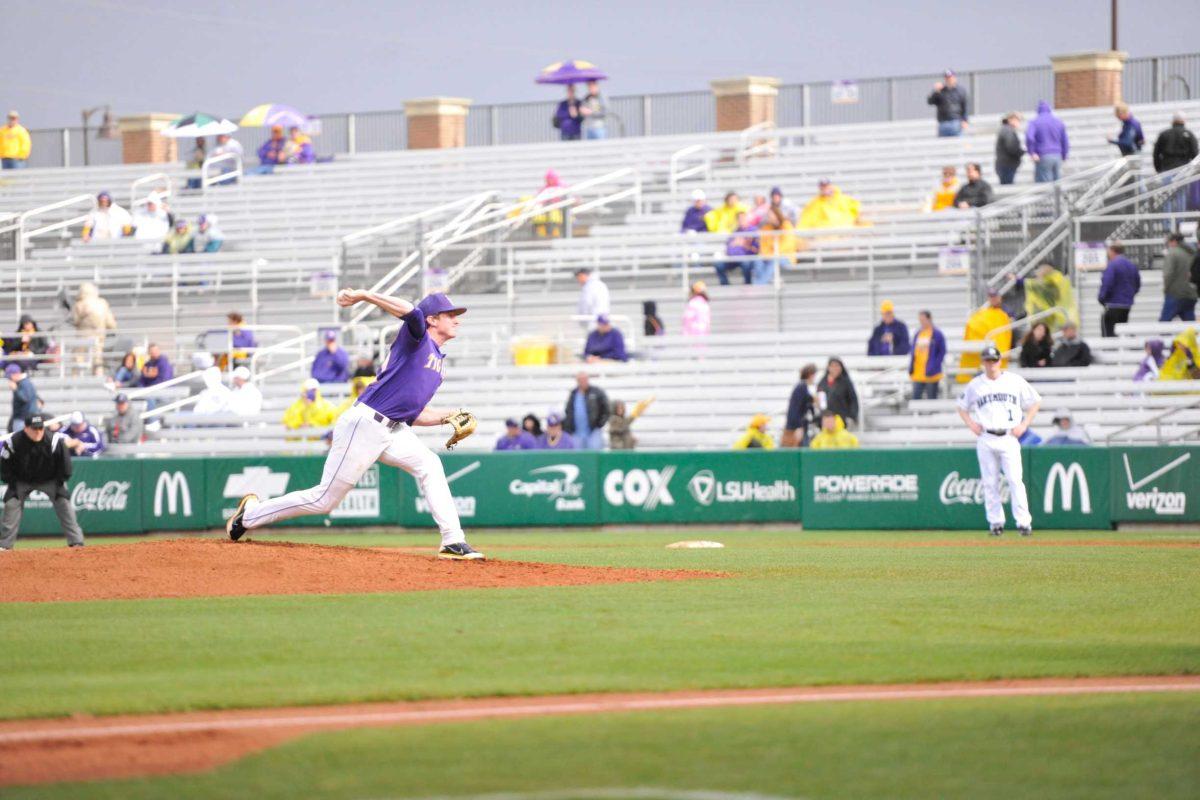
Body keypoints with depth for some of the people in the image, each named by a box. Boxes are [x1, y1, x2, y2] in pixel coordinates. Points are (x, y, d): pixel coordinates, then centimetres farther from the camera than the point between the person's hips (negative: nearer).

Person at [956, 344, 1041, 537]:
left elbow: (1035, 402, 12)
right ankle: (995, 522, 9)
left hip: (1008, 438, -2)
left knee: (1015, 480, -10)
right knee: (990, 483, 2)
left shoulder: (1014, 381, 4)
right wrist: (971, 424, 4)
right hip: (985, 439, 2)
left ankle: (1024, 522, -10)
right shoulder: (975, 385, 8)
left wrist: (1024, 425, 2)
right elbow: (962, 407, 21)